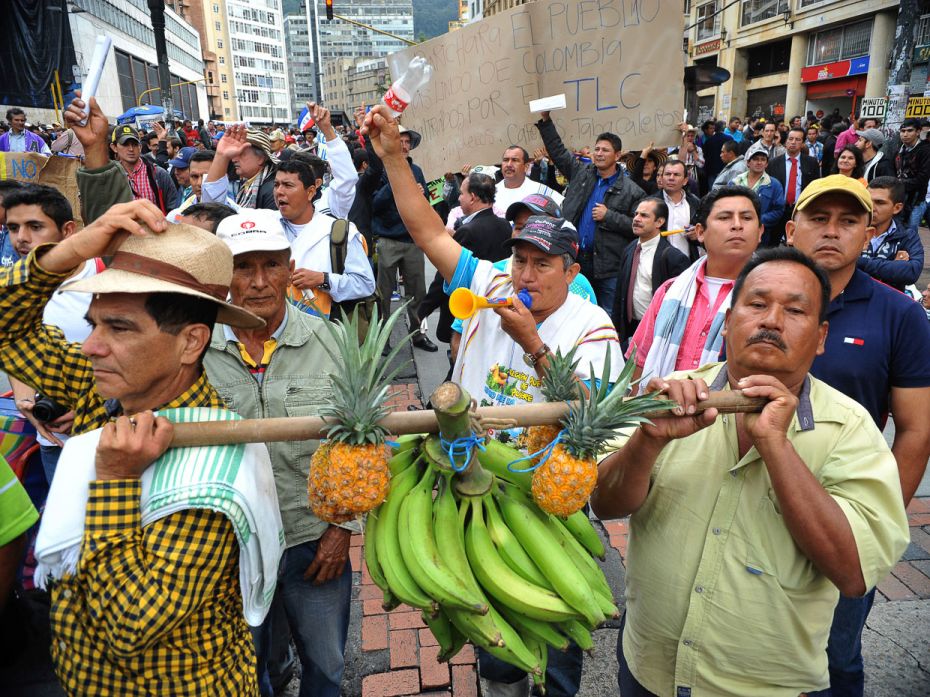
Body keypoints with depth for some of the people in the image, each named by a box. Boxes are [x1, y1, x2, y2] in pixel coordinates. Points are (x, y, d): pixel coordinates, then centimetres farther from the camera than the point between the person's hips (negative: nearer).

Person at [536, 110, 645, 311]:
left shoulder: (631, 191, 0)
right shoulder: (581, 173, 12)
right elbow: (558, 151, 16)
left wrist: (609, 216, -12)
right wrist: (545, 120, 12)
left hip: (609, 267, -4)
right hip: (575, 258, 4)